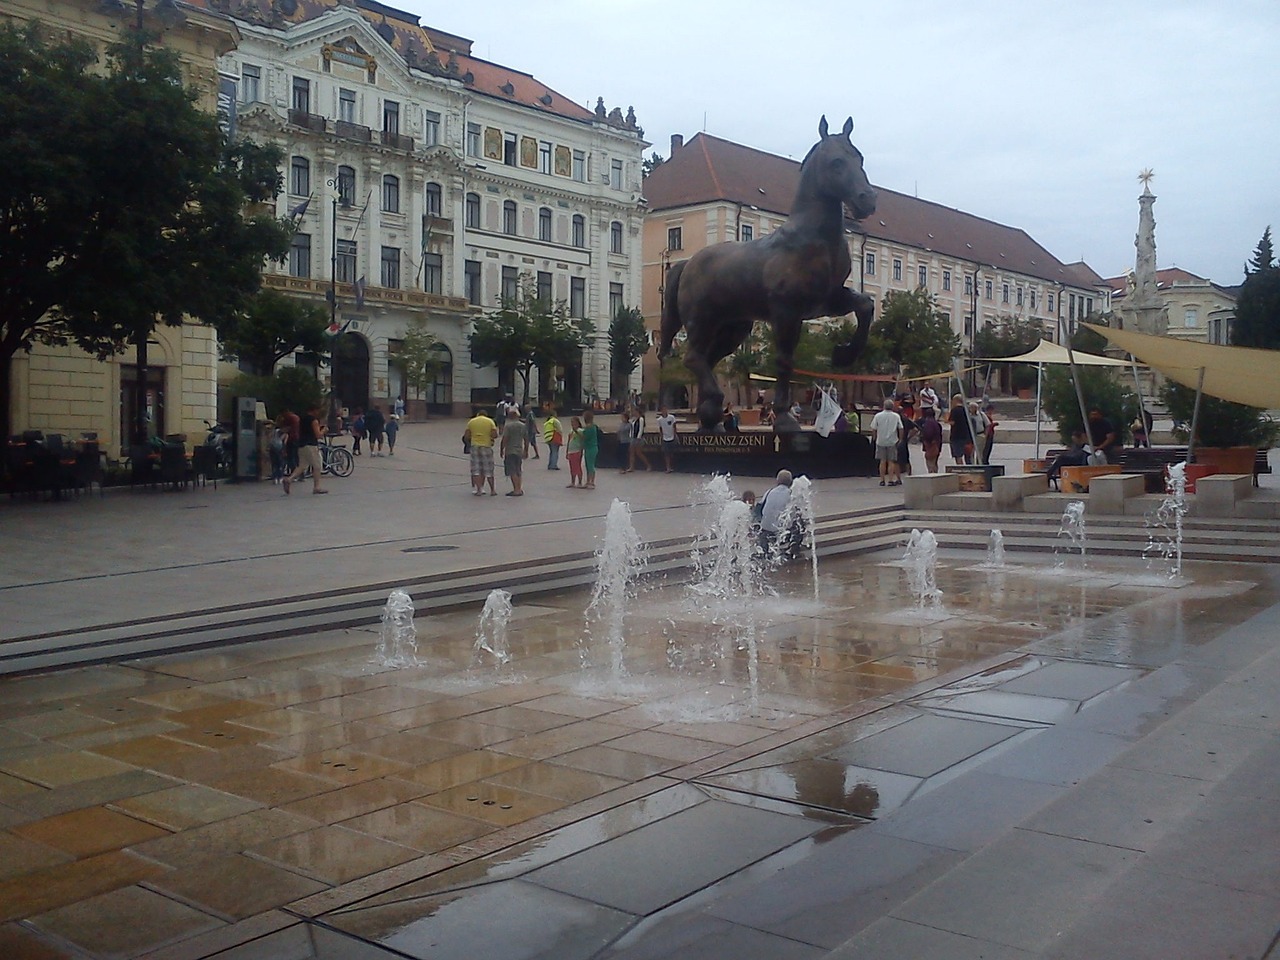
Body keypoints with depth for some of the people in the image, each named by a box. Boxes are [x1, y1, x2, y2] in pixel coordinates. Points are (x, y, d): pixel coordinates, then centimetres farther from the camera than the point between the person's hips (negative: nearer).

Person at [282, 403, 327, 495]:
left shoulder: (301, 420, 16)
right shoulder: (314, 421, -9)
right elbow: (318, 435, -14)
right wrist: (323, 430, 5)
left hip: (301, 445, 8)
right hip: (310, 446, -8)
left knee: (302, 466, 11)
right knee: (317, 466, 2)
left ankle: (289, 479, -11)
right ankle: (316, 487, 4)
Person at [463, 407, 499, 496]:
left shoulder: (471, 421, 6)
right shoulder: (490, 421, 3)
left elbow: (466, 437, 1)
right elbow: (494, 435, -7)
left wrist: (468, 442, 20)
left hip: (474, 446, 0)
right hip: (486, 446, 0)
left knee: (476, 470, 4)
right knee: (488, 470, 8)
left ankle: (479, 489, -3)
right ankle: (492, 490, 12)